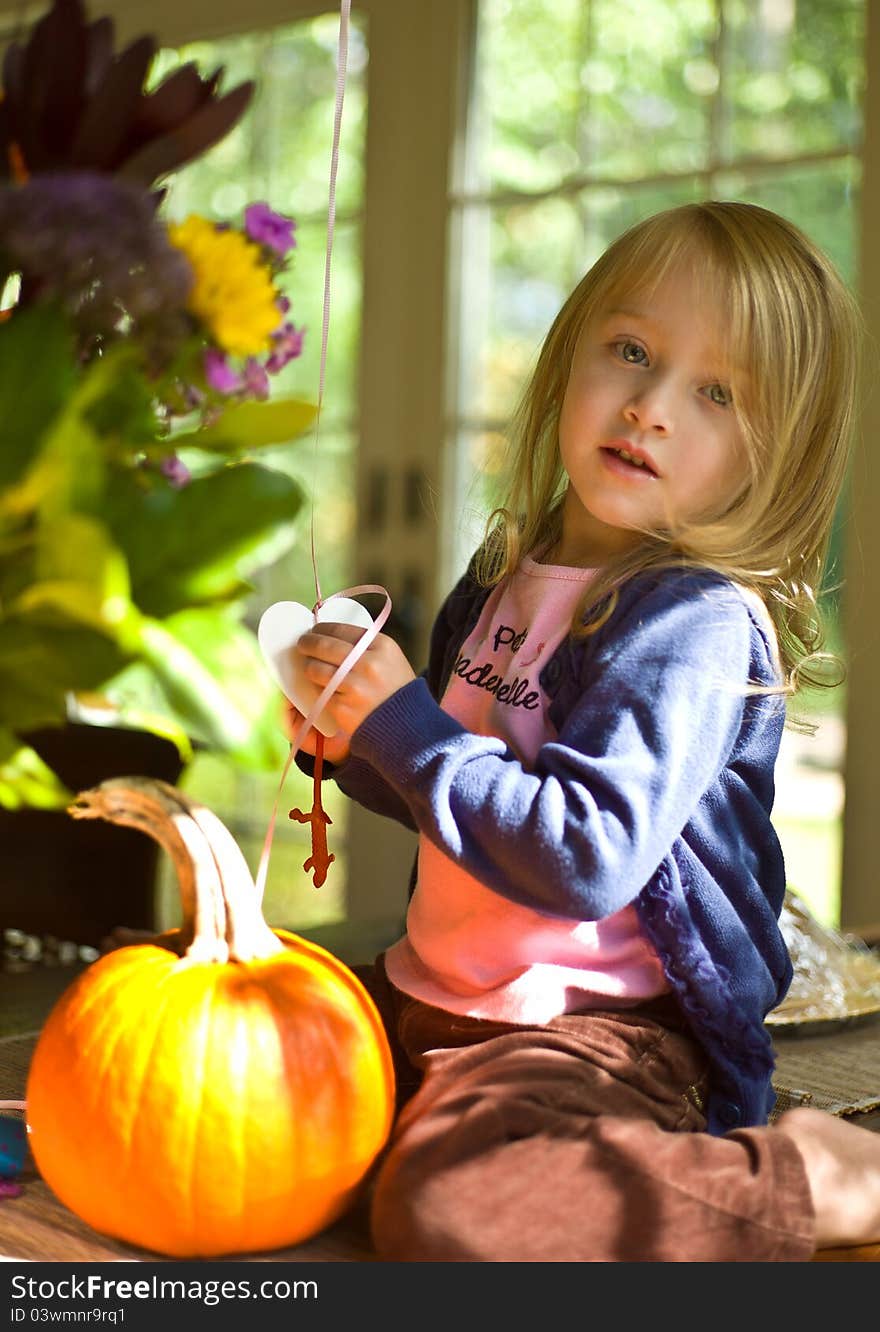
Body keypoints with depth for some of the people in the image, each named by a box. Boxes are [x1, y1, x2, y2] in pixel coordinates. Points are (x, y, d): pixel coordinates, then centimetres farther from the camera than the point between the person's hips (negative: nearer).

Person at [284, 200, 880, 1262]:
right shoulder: (503, 578, 8)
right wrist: (351, 747, 2)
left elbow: (584, 856, -27)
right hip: (431, 997, 8)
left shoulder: (699, 623, -17)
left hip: (600, 1030, -8)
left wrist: (401, 722, -20)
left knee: (451, 1206, -35)